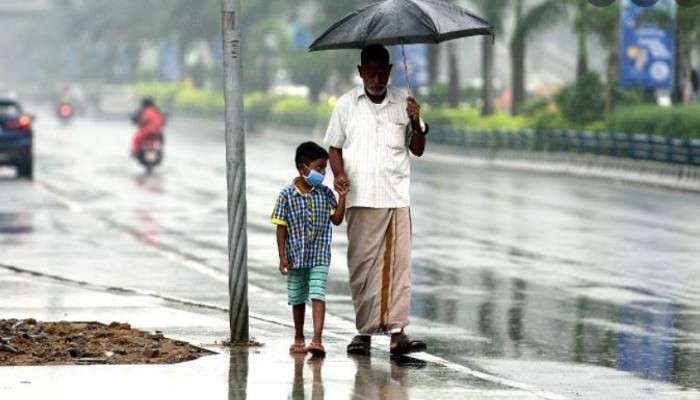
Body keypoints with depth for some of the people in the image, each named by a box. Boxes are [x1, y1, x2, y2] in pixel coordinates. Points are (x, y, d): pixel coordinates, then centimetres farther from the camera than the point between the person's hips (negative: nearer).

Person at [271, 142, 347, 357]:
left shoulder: (325, 194, 1)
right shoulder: (287, 195, -6)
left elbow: (337, 220, 1)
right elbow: (281, 227, -4)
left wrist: (342, 197, -8)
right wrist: (282, 257, -7)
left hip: (319, 257, 0)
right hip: (296, 256, 0)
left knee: (317, 296, -14)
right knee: (297, 299, 14)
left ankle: (317, 340, -22)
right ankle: (299, 338, 30)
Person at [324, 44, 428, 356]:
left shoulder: (403, 103, 9)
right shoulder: (346, 105, 7)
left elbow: (417, 150, 12)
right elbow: (334, 148, 12)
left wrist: (417, 124, -6)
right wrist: (339, 174, -7)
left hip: (398, 197, 1)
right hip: (361, 198, 0)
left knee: (399, 263, -6)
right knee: (363, 264, -3)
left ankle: (397, 332, -9)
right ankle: (365, 331, 3)